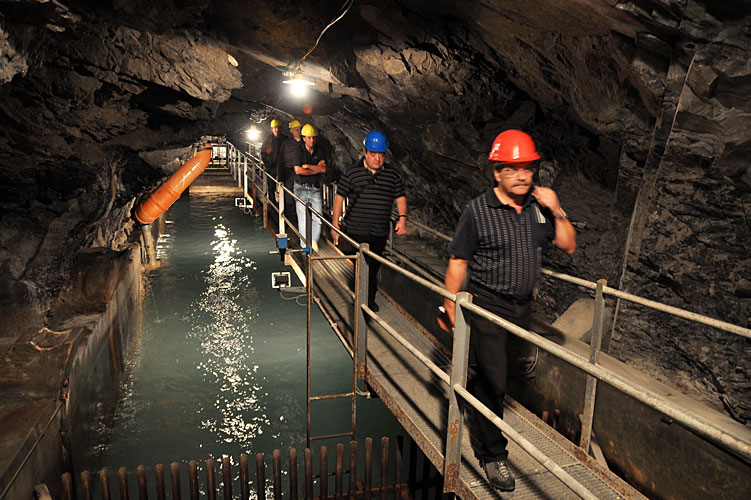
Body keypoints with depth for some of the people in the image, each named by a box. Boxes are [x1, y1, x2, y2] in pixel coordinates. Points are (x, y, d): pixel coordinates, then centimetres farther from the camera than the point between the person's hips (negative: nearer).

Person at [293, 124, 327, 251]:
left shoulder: (320, 151, 5)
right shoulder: (299, 151, -4)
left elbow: (324, 169, -3)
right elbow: (298, 170, -16)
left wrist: (307, 166, -10)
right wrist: (317, 169, -9)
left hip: (315, 188, 3)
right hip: (301, 189, -2)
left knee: (318, 219, -4)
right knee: (303, 219, -2)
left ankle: (314, 241, 17)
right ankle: (305, 246, 9)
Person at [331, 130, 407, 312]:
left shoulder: (392, 174, 4)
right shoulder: (352, 172, -2)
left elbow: (400, 197, 11)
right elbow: (340, 196, 3)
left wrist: (402, 218, -4)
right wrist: (335, 225, 1)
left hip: (381, 232, 3)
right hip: (357, 231, -3)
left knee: (374, 267, 14)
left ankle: (370, 300, 29)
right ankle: (365, 301, 6)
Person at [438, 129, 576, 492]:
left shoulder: (539, 207, 2)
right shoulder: (478, 210, -14)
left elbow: (568, 247, 5)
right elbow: (457, 262, -11)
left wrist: (557, 211, -10)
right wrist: (450, 308, -11)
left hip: (522, 306, 6)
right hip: (487, 305, -5)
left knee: (505, 371, 21)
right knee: (493, 380, -1)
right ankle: (493, 453, 16)